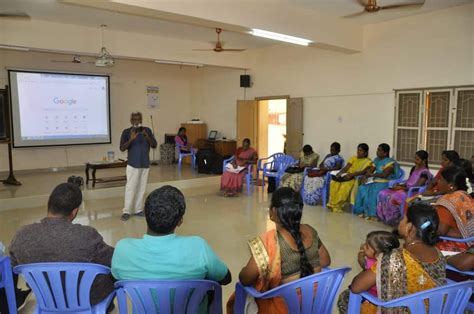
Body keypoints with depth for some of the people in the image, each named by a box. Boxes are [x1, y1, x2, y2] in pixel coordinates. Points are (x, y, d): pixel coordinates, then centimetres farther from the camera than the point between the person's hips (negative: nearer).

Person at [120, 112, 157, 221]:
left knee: (142, 188, 6)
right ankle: (126, 211, 3)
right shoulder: (126, 132, -3)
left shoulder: (147, 130, 4)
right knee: (130, 187, -4)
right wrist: (131, 139, -25)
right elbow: (122, 148, -10)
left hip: (145, 164, 3)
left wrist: (146, 136, -17)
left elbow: (154, 145, 0)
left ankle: (138, 209, 15)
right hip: (133, 164, -3)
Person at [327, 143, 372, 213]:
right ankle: (332, 203, -12)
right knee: (334, 183, -22)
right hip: (347, 176, 4)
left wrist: (352, 174, -25)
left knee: (344, 186, -31)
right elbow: (346, 167, 8)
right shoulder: (354, 157, 18)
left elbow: (363, 171, -13)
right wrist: (340, 172, -12)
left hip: (355, 178, -4)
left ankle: (336, 205, -18)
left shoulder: (368, 161, 3)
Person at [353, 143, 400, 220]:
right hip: (375, 181, 7)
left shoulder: (390, 162, -9)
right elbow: (370, 170, 13)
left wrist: (372, 175, -12)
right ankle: (363, 211, -14)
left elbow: (384, 174, -20)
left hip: (385, 183, -7)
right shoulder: (376, 160, 15)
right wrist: (365, 176, -8)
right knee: (362, 188, -17)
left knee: (373, 191, -32)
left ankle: (372, 213, -23)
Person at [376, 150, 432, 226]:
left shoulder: (425, 172, -11)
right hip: (406, 189, 8)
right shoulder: (414, 168, 15)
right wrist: (400, 185, -2)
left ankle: (394, 220, -13)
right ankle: (384, 217, -6)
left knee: (393, 198, -33)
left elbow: (418, 186, -17)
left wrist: (402, 188, -18)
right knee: (382, 194, -12)